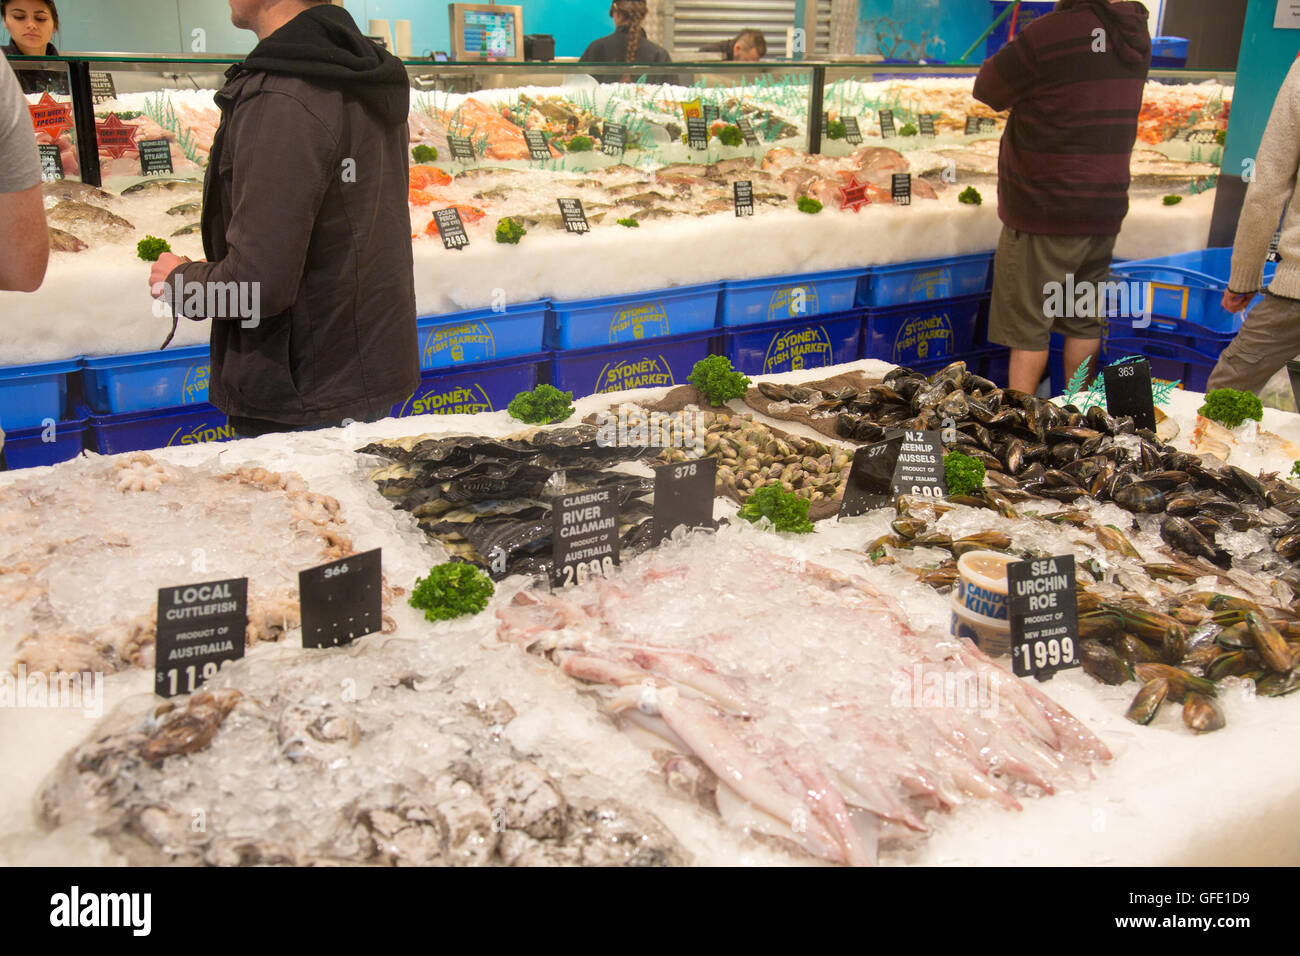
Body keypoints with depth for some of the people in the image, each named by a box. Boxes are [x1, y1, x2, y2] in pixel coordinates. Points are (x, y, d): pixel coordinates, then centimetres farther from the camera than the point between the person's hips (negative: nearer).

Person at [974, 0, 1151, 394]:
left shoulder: (1051, 33, -19)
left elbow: (987, 90, -7)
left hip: (1044, 214, -7)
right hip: (1104, 212, 7)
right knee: (1084, 323, 16)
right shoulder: (1136, 33, 5)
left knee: (1029, 328, 2)